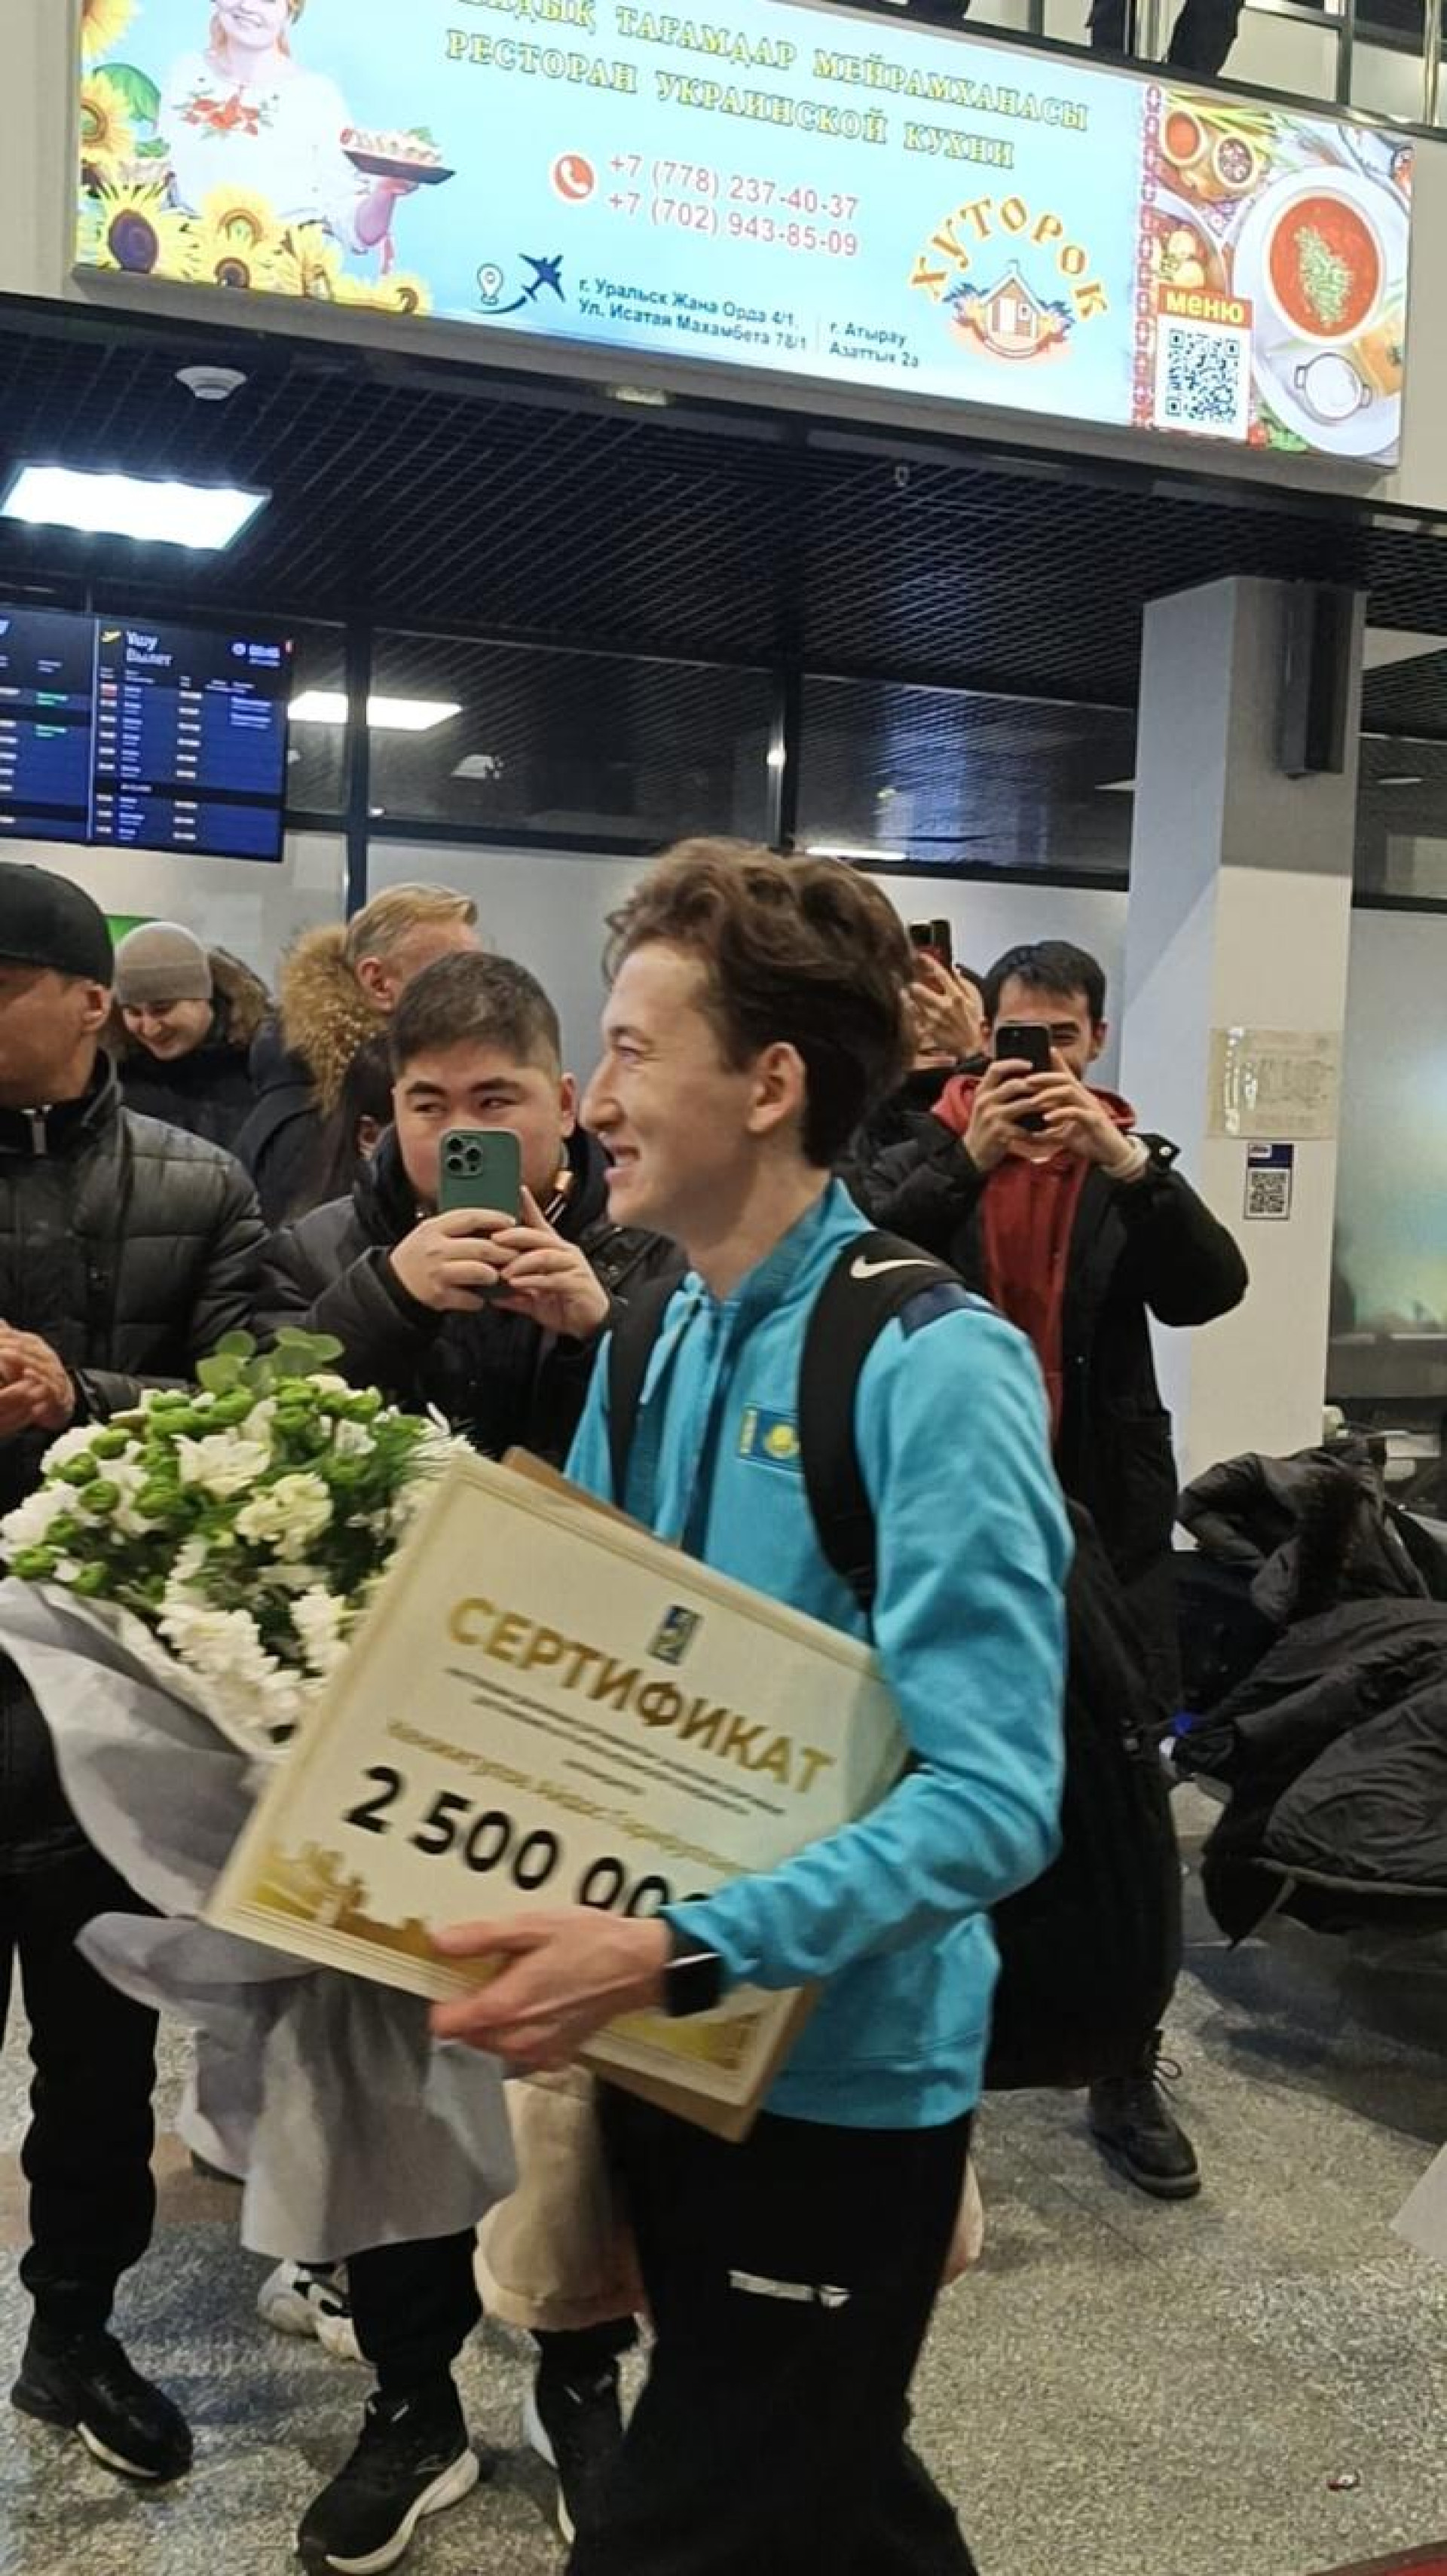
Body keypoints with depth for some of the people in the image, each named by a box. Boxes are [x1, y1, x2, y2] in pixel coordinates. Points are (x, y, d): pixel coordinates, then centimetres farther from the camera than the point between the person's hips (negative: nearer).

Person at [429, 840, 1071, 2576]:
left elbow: (989, 1805, -27)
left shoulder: (935, 1369, -21)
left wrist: (673, 1952, -35)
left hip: (837, 2080, -7)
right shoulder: (662, 1344, 2)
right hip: (671, 2052, 7)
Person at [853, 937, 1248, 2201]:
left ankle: (1127, 2077, 17)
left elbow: (1211, 1291, -7)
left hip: (1105, 1525, 2)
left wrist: (1134, 1169, -21)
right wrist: (967, 1160, -25)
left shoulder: (1131, 1155, 7)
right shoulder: (931, 1146, 1)